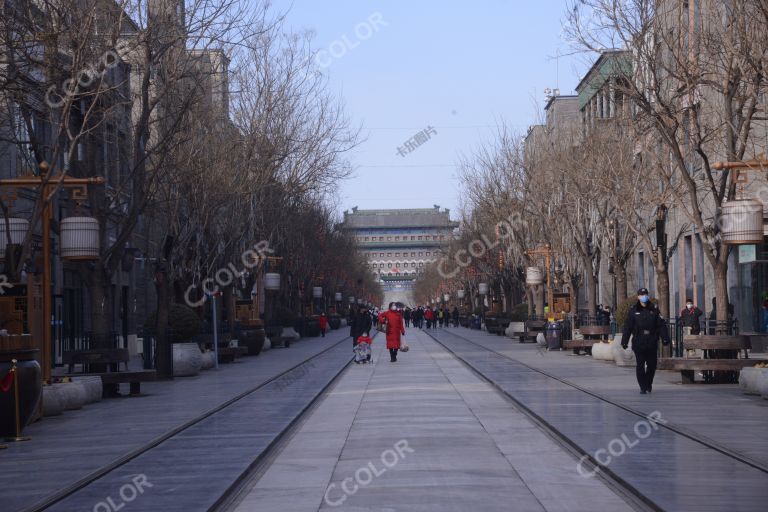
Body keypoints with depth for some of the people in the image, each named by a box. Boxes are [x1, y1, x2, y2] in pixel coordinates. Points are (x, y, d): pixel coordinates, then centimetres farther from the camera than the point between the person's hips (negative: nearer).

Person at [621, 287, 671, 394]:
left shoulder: (654, 310, 7)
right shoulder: (633, 311, 3)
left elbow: (661, 325, 6)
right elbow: (627, 327, 3)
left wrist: (665, 338, -1)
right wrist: (624, 341, -1)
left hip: (652, 343, 2)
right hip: (638, 344, -2)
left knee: (652, 365, 6)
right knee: (640, 365, -2)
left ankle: (649, 383, 28)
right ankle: (643, 387, 5)